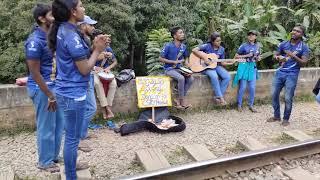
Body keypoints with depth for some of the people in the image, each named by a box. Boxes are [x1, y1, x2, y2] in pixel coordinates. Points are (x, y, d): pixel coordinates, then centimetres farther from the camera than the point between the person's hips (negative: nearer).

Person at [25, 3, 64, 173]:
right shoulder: (35, 41, -17)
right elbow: (35, 73, -18)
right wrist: (49, 95, -17)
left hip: (55, 86, 9)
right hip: (42, 89, -8)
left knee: (58, 123, 17)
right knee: (47, 126, 4)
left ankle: (54, 155, 34)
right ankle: (45, 161, 21)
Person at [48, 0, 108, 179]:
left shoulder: (64, 30, 9)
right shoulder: (71, 35, -21)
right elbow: (85, 69, -19)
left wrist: (93, 47, 4)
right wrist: (97, 50, -8)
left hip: (68, 91, 10)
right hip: (74, 94, -10)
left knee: (72, 135, 25)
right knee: (72, 137, 4)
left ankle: (72, 164, 43)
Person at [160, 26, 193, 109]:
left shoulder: (183, 46, 5)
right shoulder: (168, 46, -11)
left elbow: (186, 58, 18)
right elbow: (161, 59, -8)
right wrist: (173, 62, -13)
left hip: (179, 68, 6)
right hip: (169, 69, -6)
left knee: (190, 78, -19)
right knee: (181, 78, -33)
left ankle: (179, 100, -10)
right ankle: (182, 101, -17)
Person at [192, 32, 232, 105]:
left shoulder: (221, 49, 5)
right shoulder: (207, 46, -11)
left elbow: (221, 62, 9)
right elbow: (194, 50, -21)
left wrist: (230, 63, -9)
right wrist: (204, 58, -23)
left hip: (216, 66, 6)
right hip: (205, 66, -5)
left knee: (227, 77, -19)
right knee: (214, 76, -36)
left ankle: (217, 97, -10)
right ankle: (220, 97, -23)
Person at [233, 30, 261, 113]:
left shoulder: (257, 46, 9)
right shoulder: (244, 45, -5)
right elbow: (236, 56, -4)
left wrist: (258, 58, -2)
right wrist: (247, 55, -14)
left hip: (253, 67, 4)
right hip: (244, 66, -4)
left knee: (252, 87, 2)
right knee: (243, 87, -3)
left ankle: (251, 105, 15)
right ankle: (239, 105, 10)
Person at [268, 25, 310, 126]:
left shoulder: (304, 47, -2)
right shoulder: (284, 44, 8)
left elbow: (304, 63, -9)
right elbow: (275, 56, 15)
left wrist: (293, 56, -24)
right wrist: (278, 57, -9)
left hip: (292, 75, -4)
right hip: (280, 72, 4)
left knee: (288, 98, -4)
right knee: (274, 94, 6)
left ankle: (286, 119, 14)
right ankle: (276, 116, 23)